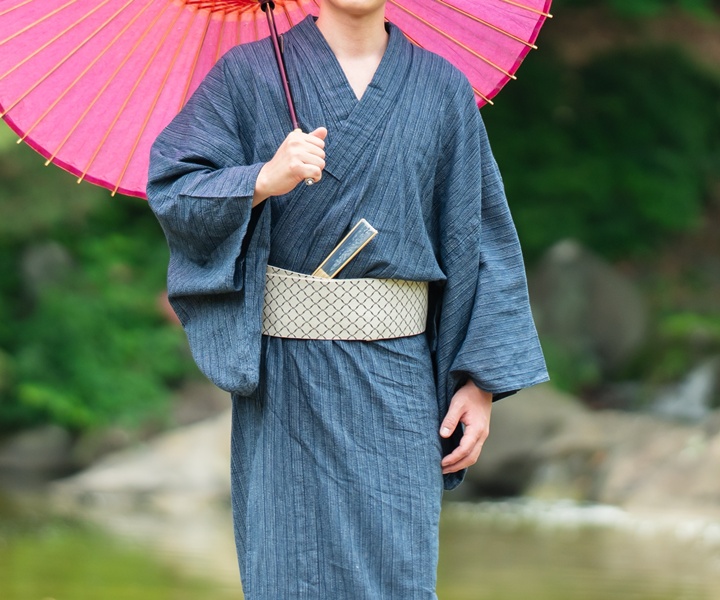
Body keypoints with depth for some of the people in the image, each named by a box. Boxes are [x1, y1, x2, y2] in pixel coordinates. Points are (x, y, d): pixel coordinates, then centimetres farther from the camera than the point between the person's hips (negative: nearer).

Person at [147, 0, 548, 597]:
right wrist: (265, 180, -22)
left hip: (398, 374, 1)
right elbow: (172, 190, -4)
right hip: (283, 375, -1)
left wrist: (481, 381, 2)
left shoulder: (442, 88, 7)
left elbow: (479, 239, 7)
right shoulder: (248, 74, 3)